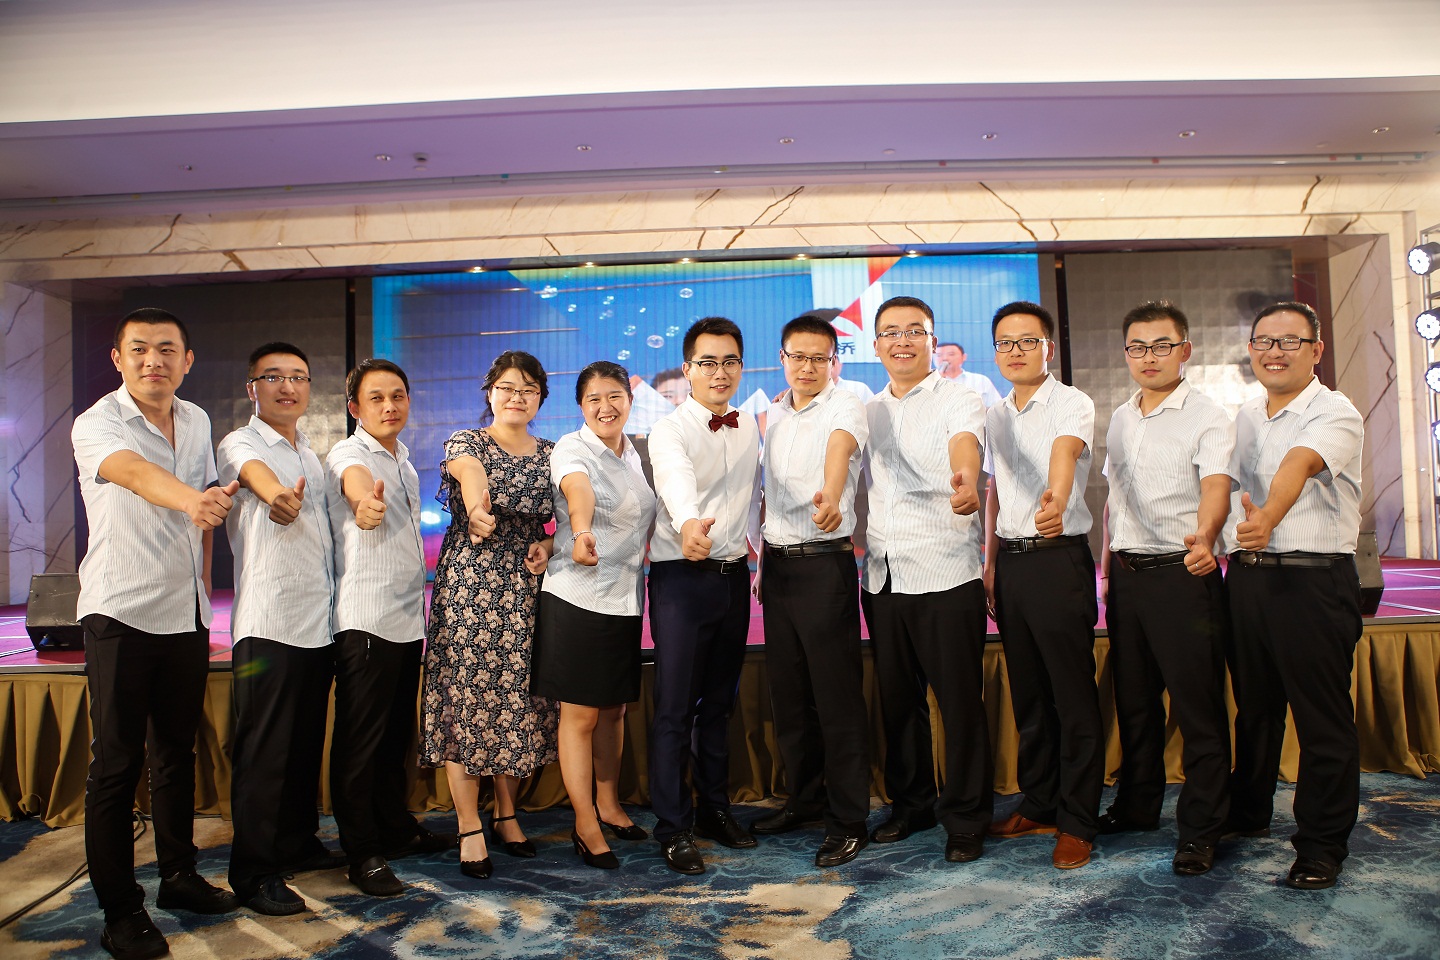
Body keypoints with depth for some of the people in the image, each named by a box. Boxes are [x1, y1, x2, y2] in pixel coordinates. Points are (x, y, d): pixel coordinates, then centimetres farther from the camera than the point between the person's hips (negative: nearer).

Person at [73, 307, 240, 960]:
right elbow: (135, 472, -33)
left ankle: (178, 875, 29)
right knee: (117, 763, 0)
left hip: (186, 613, 6)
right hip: (120, 614, -5)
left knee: (178, 752, 15)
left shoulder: (197, 422, 9)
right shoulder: (96, 423, -11)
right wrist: (192, 501, -53)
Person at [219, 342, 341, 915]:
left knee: (307, 742, 14)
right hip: (269, 623, -7)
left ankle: (299, 844, 28)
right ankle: (253, 872, 8)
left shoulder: (311, 455, 18)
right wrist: (279, 495, -50)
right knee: (264, 749, -2)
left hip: (319, 619, 7)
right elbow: (257, 473, -29)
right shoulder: (240, 445, -4)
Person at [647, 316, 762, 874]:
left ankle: (715, 808, 30)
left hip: (734, 574, 6)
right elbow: (677, 481, -36)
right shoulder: (670, 431, -13)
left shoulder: (749, 428, 8)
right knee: (675, 708, -2)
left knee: (719, 702, 16)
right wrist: (688, 524, -55)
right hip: (681, 577, -6)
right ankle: (674, 828, 10)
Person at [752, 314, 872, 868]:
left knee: (837, 696, -2)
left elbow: (840, 447, -31)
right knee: (787, 692, 14)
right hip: (777, 565, 7)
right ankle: (805, 799, 30)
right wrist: (764, 559, 15)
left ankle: (848, 821, 10)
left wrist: (830, 497, -51)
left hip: (825, 564, -7)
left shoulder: (845, 407, -7)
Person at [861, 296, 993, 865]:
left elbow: (965, 442, -26)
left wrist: (965, 478, -47)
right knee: (897, 699, 14)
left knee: (960, 701, 1)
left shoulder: (957, 399, -2)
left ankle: (966, 818, 17)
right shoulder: (869, 411, 15)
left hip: (946, 576, -5)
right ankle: (910, 803, 31)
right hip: (883, 577, 5)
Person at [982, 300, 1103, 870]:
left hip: (1059, 559, -6)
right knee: (1027, 694, 14)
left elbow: (1065, 450, -29)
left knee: (1073, 696, 0)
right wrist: (990, 564, 14)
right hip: (1010, 562, 6)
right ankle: (1039, 805, 28)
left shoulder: (1071, 403, -6)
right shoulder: (995, 415, 14)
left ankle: (1078, 822, 12)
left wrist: (1056, 498, -50)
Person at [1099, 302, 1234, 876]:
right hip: (1126, 573, 7)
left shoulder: (1207, 417, -8)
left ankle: (1200, 828, 13)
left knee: (1197, 704, 0)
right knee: (1133, 698, 17)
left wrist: (1203, 537, -44)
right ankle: (1137, 804, 33)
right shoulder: (1120, 419, 13)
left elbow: (1215, 488, -24)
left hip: (1183, 573, -6)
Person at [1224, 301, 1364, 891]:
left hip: (1315, 580, -6)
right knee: (1253, 704, 18)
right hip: (1246, 575, 6)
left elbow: (1298, 466, -29)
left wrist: (1268, 518, -46)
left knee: (1322, 718, 1)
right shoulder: (1244, 417, 13)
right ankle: (1247, 815, 34)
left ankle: (1320, 845, 16)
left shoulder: (1336, 414, -8)